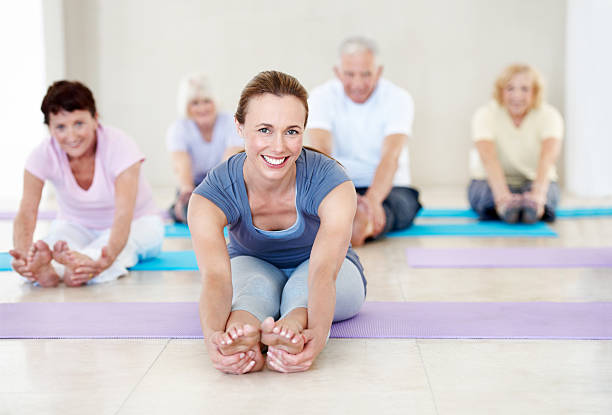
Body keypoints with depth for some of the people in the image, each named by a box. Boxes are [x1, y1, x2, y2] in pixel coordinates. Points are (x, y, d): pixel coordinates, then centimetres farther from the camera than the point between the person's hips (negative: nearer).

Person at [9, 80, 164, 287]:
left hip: (137, 222, -2)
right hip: (76, 226, 2)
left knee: (125, 242, -38)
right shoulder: (43, 155, -20)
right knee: (59, 238, -33)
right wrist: (22, 253, -55)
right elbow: (27, 210, -31)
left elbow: (124, 214, -41)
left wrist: (109, 255, -63)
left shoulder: (120, 146, -28)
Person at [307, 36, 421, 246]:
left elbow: (391, 156, -25)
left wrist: (373, 199, -47)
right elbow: (321, 150, -23)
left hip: (388, 187, -2)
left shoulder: (398, 98, -10)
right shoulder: (323, 97, -7)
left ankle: (364, 224, -68)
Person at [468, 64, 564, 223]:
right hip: (491, 181, 0)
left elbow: (548, 157, -32)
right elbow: (489, 158, -33)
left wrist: (538, 194, -52)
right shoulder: (485, 115, -15)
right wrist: (503, 195, -52)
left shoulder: (549, 116, -12)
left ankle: (532, 205, -66)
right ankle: (506, 206, -66)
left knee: (547, 192, -35)